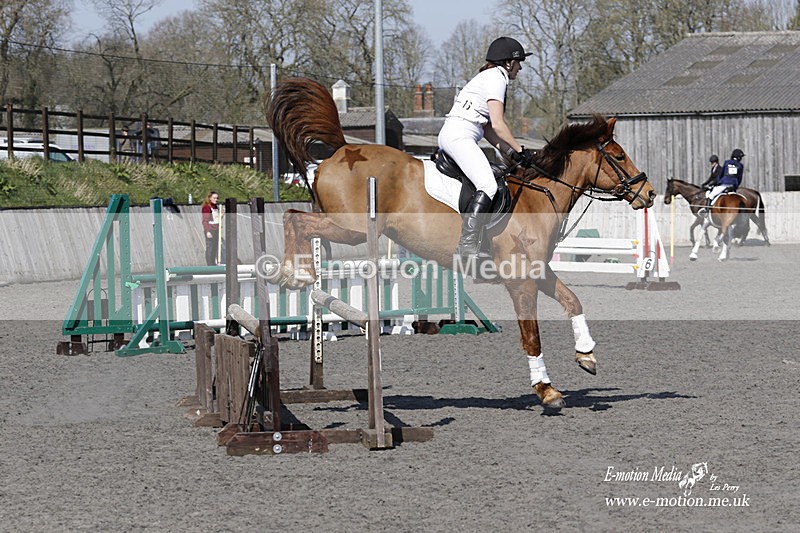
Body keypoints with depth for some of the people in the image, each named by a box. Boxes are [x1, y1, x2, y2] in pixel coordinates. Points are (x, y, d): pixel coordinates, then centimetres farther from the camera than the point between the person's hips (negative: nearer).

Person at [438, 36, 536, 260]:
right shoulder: (496, 78, -6)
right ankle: (467, 248, -34)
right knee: (487, 186, -24)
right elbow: (497, 124, -13)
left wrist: (510, 153, 10)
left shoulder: (488, 78, 25)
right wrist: (520, 150, -3)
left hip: (450, 135, 11)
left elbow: (487, 128, 20)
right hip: (459, 135, -11)